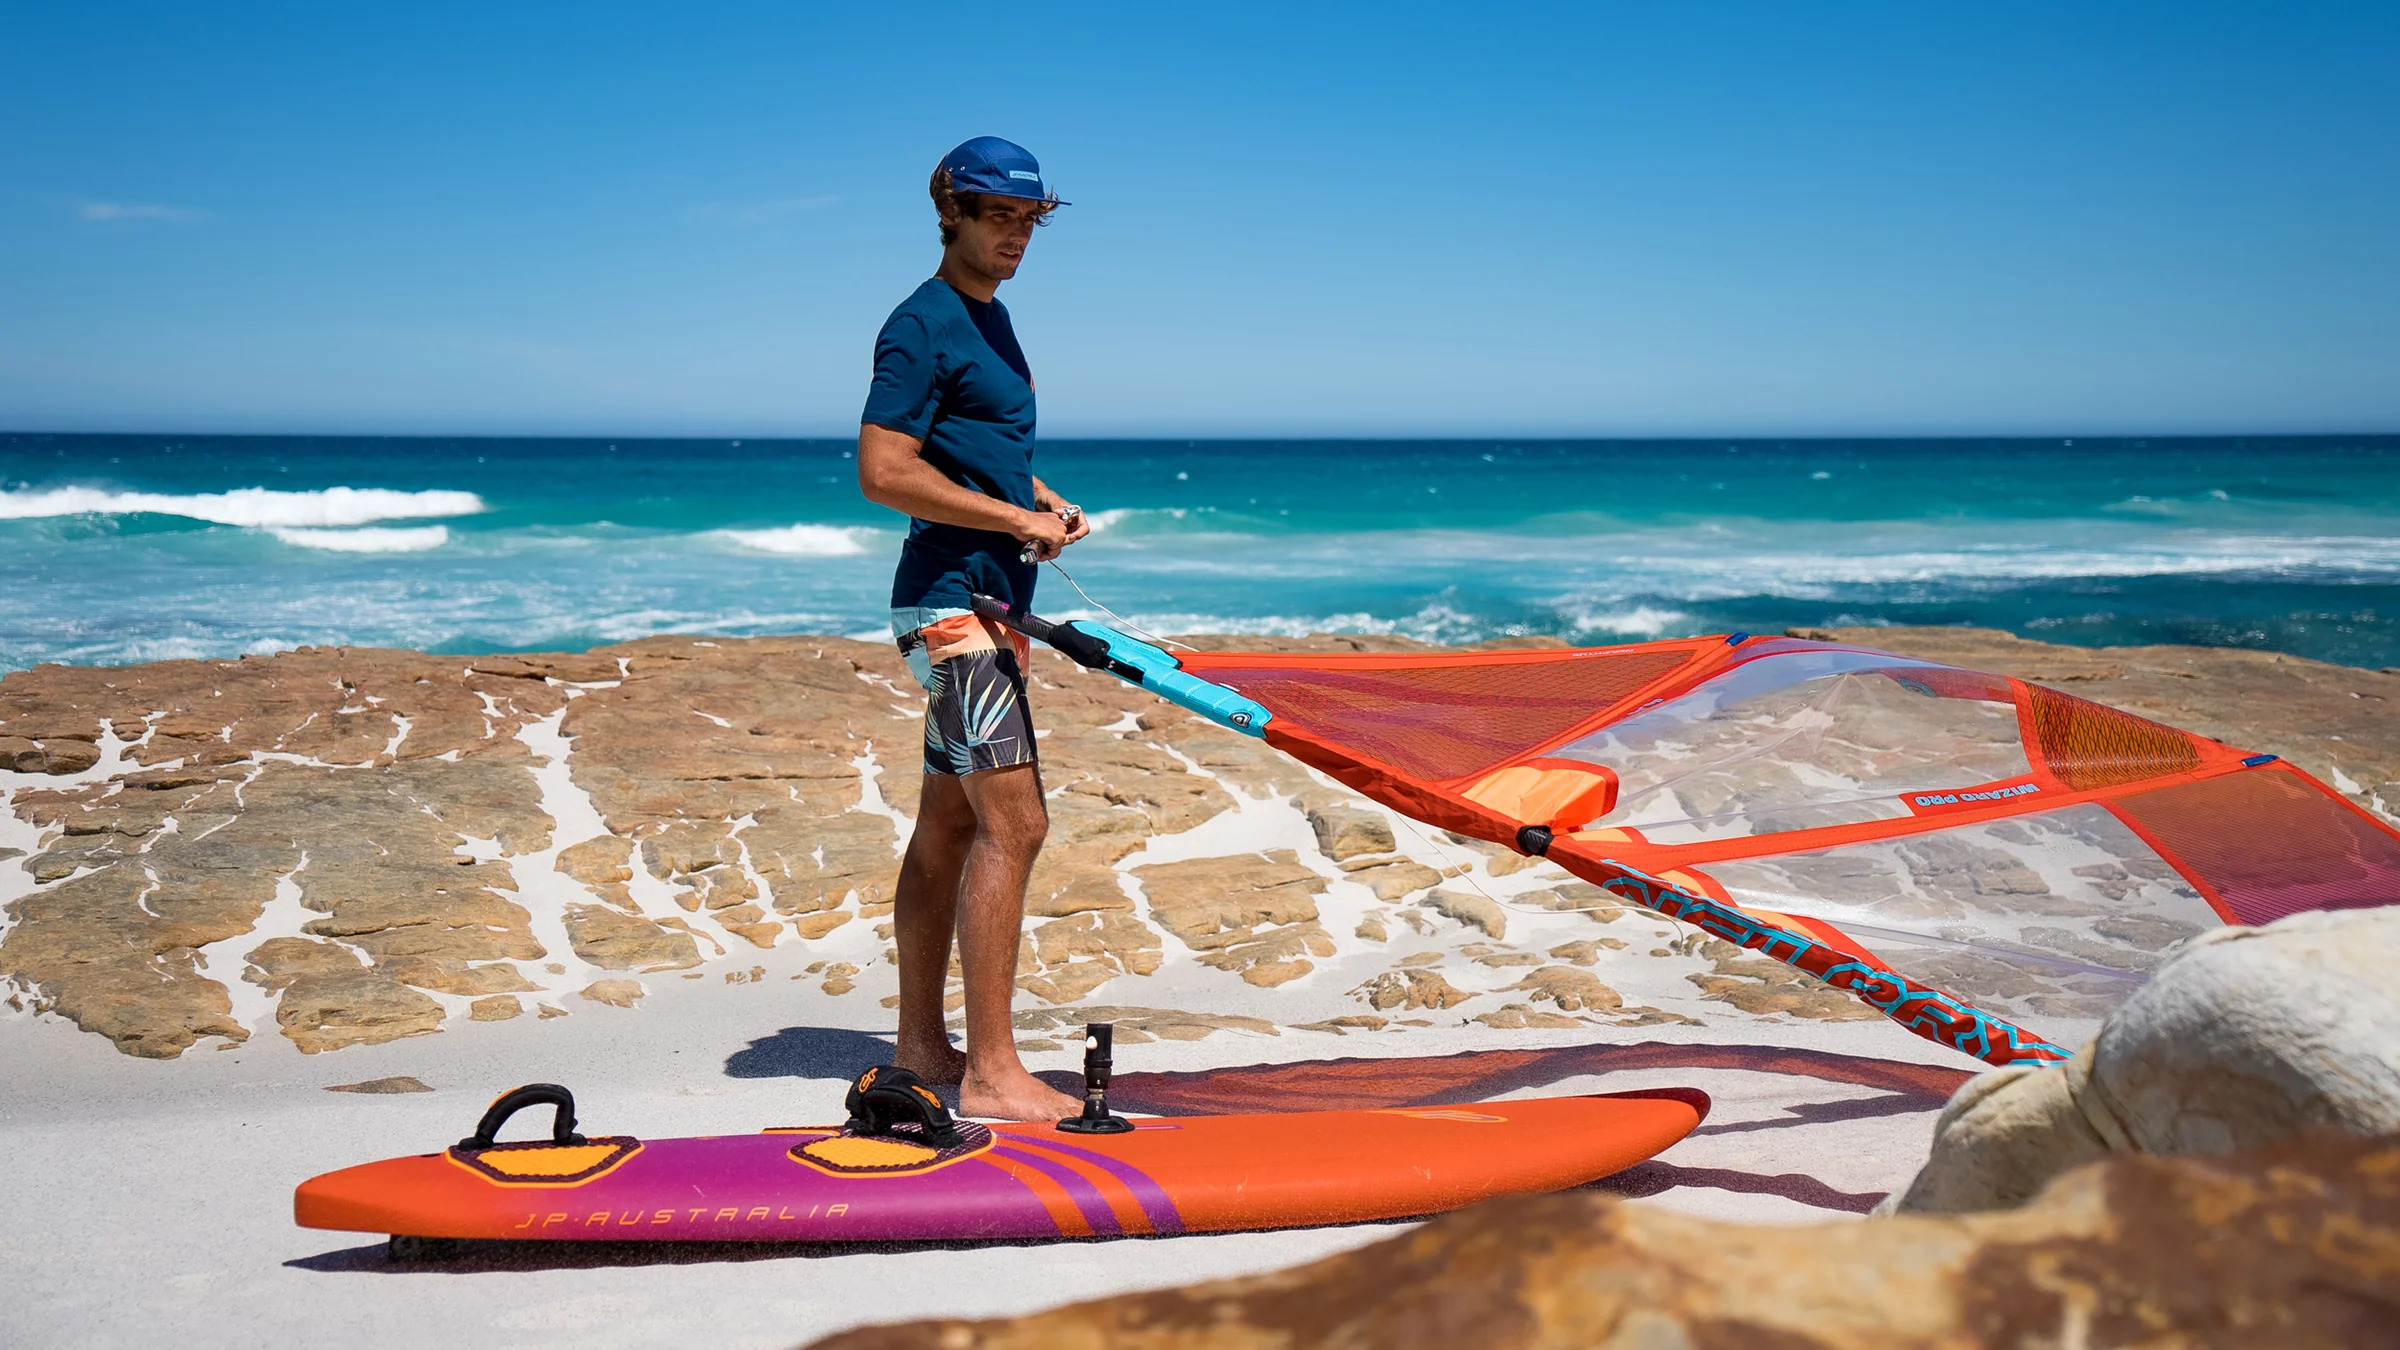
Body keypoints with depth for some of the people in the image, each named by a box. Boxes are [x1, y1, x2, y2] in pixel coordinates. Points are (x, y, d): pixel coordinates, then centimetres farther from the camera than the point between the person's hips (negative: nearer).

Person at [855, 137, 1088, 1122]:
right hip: (953, 600, -10)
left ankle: (921, 1043, 21)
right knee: (1013, 822, -14)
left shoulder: (988, 318, 20)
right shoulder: (924, 325, -11)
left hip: (985, 603, 10)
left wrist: (1040, 495, 13)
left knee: (949, 824, 13)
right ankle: (992, 1073, -11)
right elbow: (883, 472, -19)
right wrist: (1018, 519, -17)